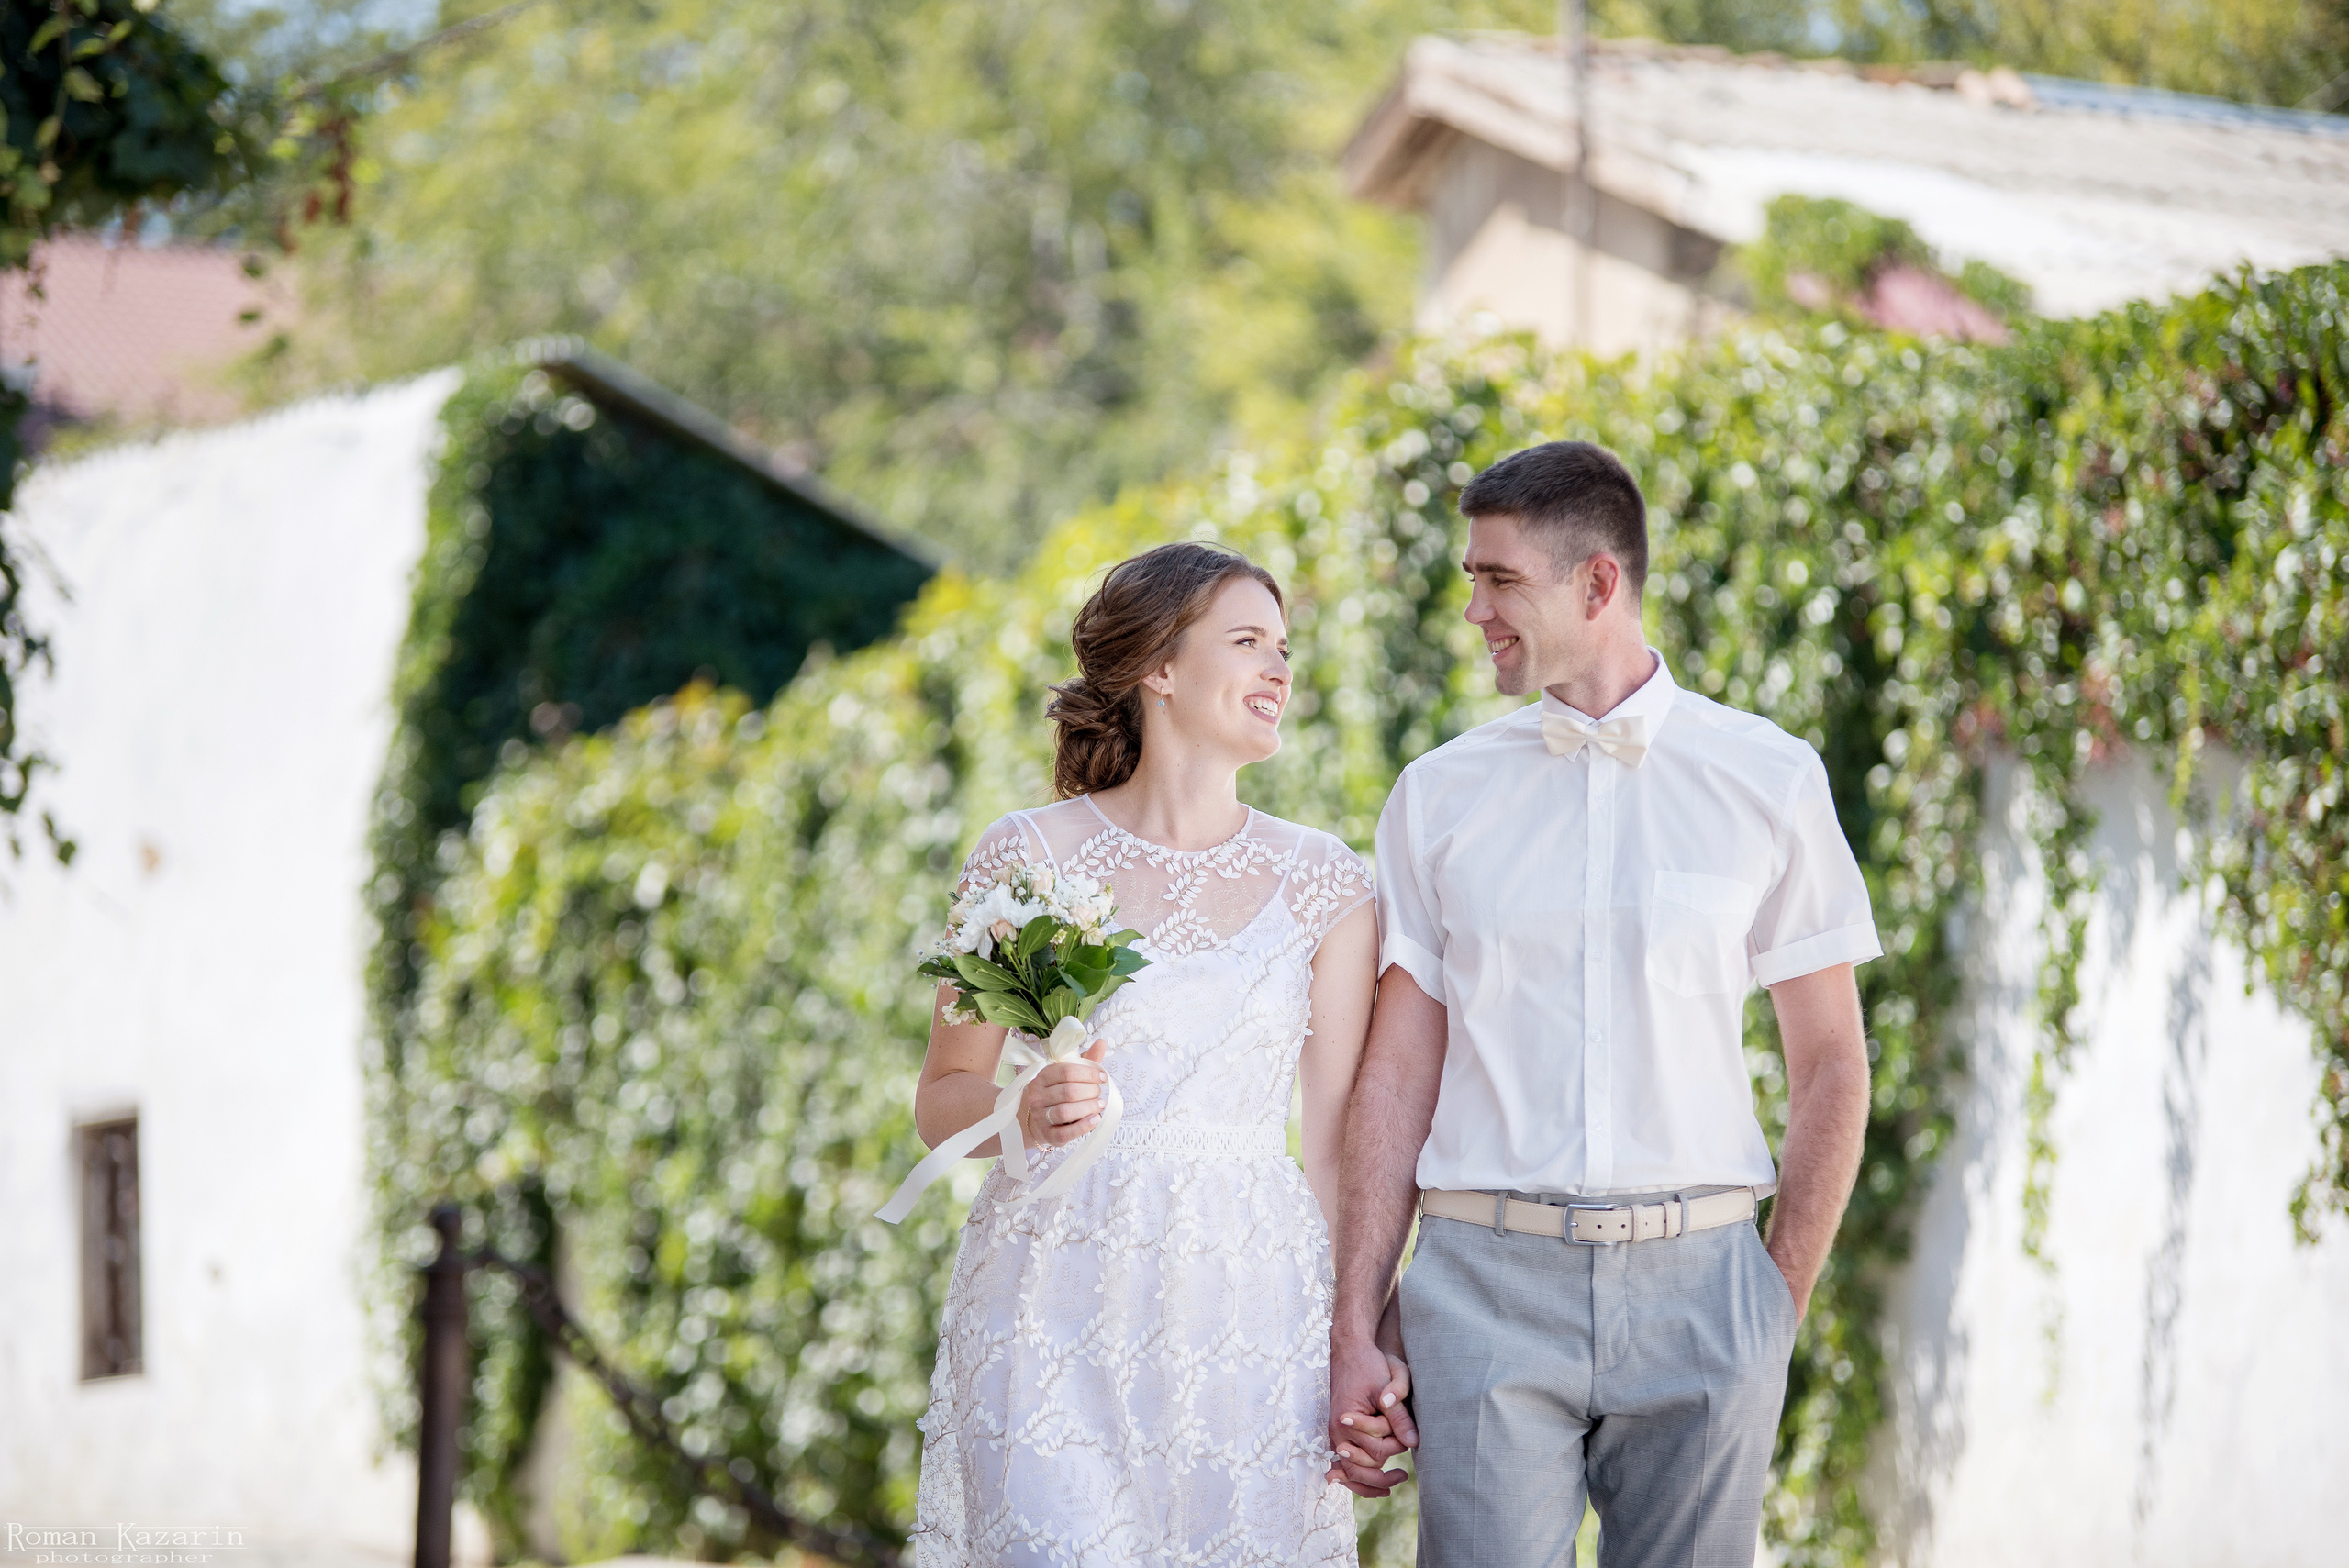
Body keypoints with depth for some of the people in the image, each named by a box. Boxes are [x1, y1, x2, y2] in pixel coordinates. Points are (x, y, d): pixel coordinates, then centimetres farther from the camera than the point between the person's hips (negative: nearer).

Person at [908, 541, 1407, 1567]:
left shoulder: (1323, 884, 7)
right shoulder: (1027, 857, 1)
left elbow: (1341, 1134, 6)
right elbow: (942, 1099, 7)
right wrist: (1025, 1113, -14)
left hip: (1249, 1312, 2)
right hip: (1055, 1305, -2)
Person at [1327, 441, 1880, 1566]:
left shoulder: (1768, 781, 4)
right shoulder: (1439, 796, 8)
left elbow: (1829, 1064, 7)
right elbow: (1398, 1071, 7)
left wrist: (1781, 1304, 2)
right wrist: (1353, 1329, 1)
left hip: (1693, 1279, 0)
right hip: (1487, 1279, 1)